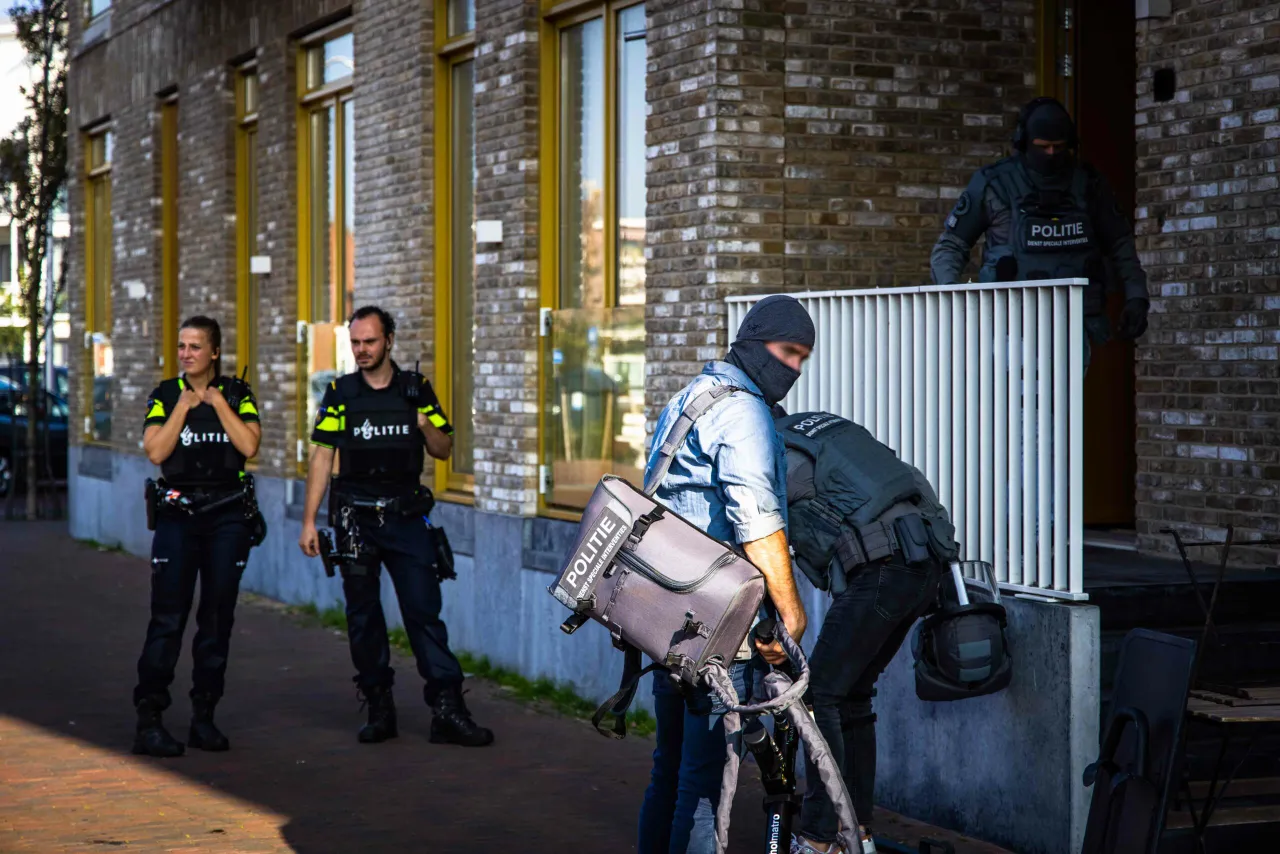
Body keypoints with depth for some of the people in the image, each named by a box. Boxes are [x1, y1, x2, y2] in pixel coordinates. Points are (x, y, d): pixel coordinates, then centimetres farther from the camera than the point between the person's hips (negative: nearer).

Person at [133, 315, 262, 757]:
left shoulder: (236, 393, 5)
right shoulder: (165, 394, 4)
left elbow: (249, 445, -10)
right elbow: (156, 452, -9)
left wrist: (218, 402, -10)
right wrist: (184, 405, -12)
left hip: (228, 517, 1)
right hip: (178, 513, -1)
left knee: (217, 617, 5)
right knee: (167, 618, -9)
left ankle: (204, 717, 14)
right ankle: (148, 721, -8)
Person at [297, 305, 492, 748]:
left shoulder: (416, 389, 5)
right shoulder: (340, 393, 3)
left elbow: (444, 450, 9)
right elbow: (321, 458, 3)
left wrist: (426, 425, -13)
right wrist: (309, 521, -2)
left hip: (406, 516, 0)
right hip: (357, 520, 0)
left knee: (424, 610, -6)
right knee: (363, 615, 4)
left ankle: (447, 710, -9)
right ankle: (379, 708, 13)